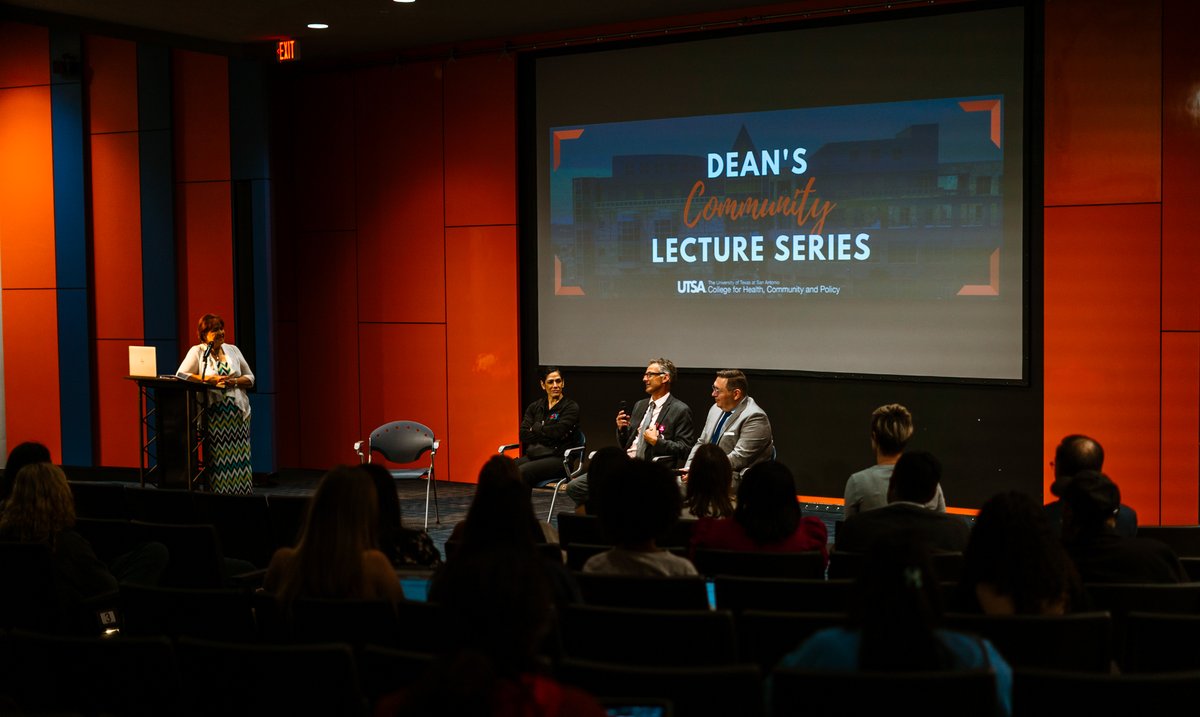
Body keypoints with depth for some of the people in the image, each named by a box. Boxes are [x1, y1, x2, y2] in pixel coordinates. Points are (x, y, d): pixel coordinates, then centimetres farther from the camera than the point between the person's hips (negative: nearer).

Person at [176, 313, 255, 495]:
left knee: (239, 456, -2)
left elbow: (250, 377, 14)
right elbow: (181, 375, -8)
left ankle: (241, 491, 0)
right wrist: (210, 379, -14)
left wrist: (235, 382, -6)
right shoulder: (197, 351, 4)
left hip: (237, 410, 3)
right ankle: (218, 492, -3)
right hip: (212, 410, -3)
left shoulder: (233, 350, 14)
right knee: (216, 457, -7)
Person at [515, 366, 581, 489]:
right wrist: (548, 433, -9)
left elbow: (558, 431, -15)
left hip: (558, 458, -5)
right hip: (533, 455, 5)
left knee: (522, 471, -31)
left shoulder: (571, 407, 0)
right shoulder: (534, 407, 15)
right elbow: (523, 434, 3)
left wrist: (536, 428, 0)